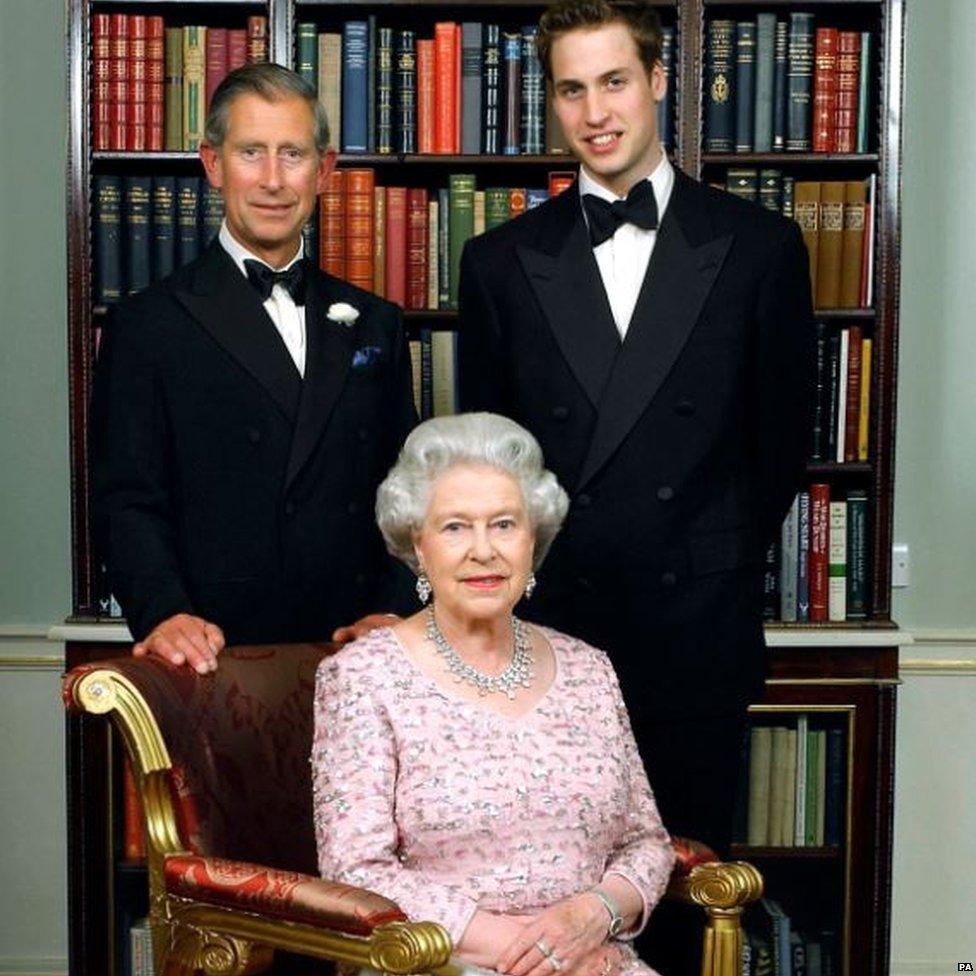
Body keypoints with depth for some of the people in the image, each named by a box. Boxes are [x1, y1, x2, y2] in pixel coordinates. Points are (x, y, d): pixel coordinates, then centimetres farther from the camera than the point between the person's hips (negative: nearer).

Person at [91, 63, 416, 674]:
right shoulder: (148, 327, 1)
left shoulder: (375, 325, 13)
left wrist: (391, 614, -3)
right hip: (219, 661, -3)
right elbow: (127, 503, -5)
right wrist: (165, 614, -21)